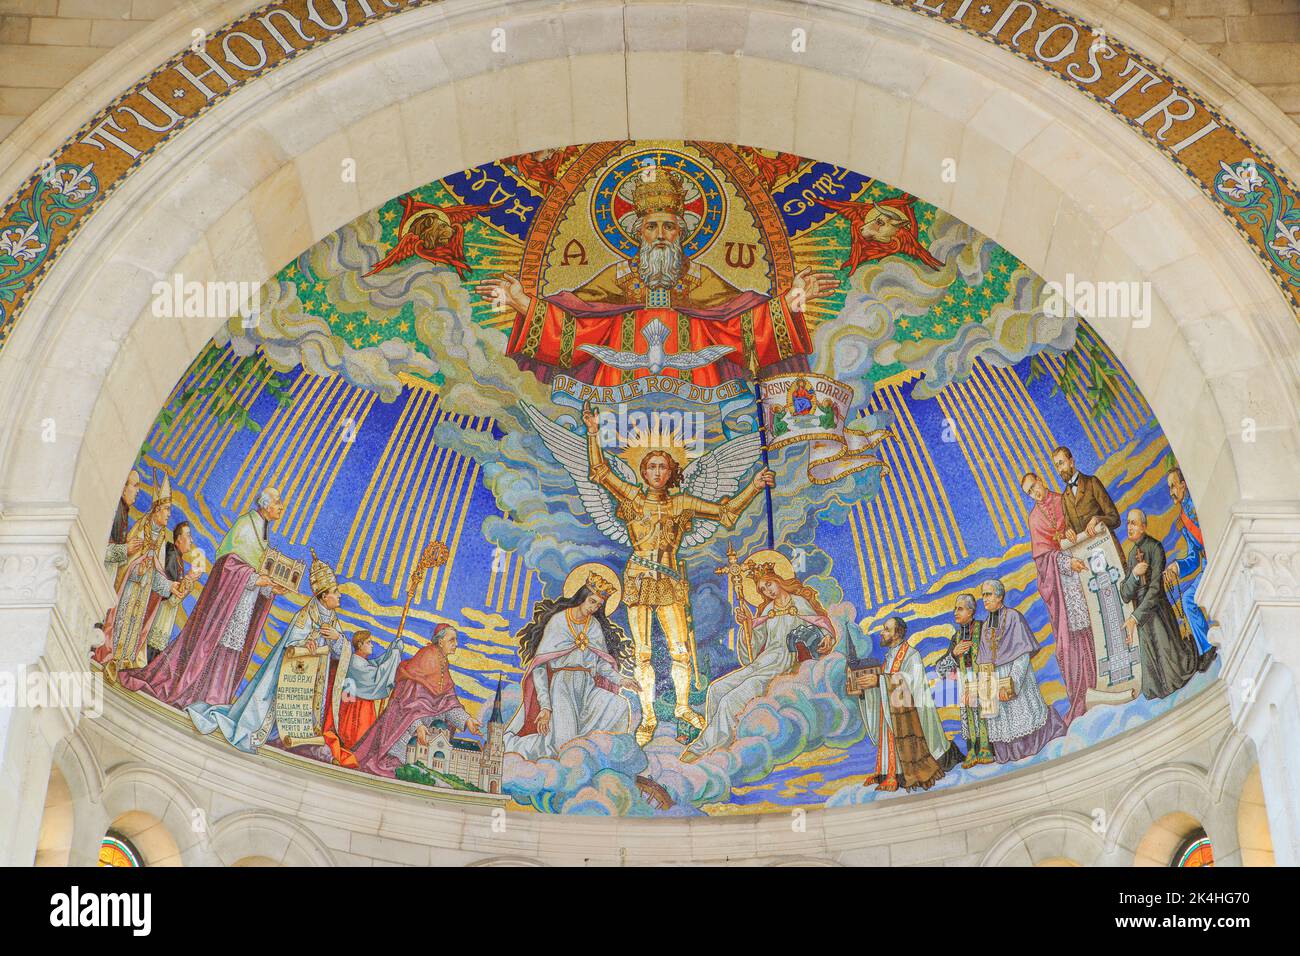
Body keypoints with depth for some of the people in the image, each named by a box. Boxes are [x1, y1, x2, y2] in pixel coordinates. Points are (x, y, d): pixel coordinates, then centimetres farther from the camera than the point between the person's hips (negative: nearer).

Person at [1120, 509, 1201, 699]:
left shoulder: (1154, 548, -12)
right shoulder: (1131, 555, 8)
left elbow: (1155, 589, -19)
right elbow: (1125, 595, 2)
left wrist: (1135, 618, -22)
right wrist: (1134, 574, -17)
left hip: (1158, 612, -5)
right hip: (1141, 619, 5)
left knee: (1173, 669, -2)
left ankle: (1191, 646, 27)